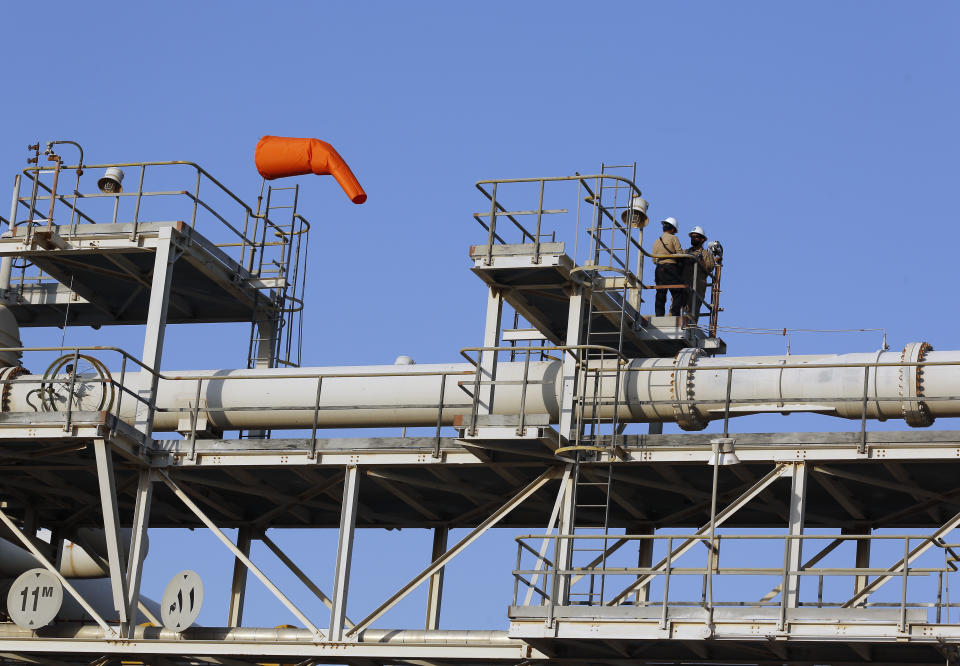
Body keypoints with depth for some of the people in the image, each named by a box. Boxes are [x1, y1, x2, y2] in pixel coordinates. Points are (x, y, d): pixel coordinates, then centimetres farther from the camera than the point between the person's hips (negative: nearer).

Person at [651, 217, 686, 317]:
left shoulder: (656, 242, 16)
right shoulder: (673, 238, 0)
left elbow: (654, 260, 14)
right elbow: (680, 254, -7)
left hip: (659, 269, 5)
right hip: (672, 267, -5)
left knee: (660, 295, 5)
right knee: (678, 293, -2)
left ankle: (659, 316, -1)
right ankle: (675, 315, -12)